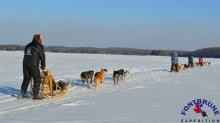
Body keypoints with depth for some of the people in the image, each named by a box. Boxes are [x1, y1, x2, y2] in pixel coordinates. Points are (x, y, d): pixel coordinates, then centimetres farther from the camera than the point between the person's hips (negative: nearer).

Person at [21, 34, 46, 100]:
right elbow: (42, 56, 3)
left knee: (26, 79, 16)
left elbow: (26, 56, 20)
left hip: (25, 64, 6)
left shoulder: (27, 46, 18)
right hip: (33, 65, -6)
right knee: (37, 80, 1)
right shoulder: (39, 46, 0)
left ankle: (23, 93, 15)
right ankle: (35, 95, -2)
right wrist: (43, 66, 12)